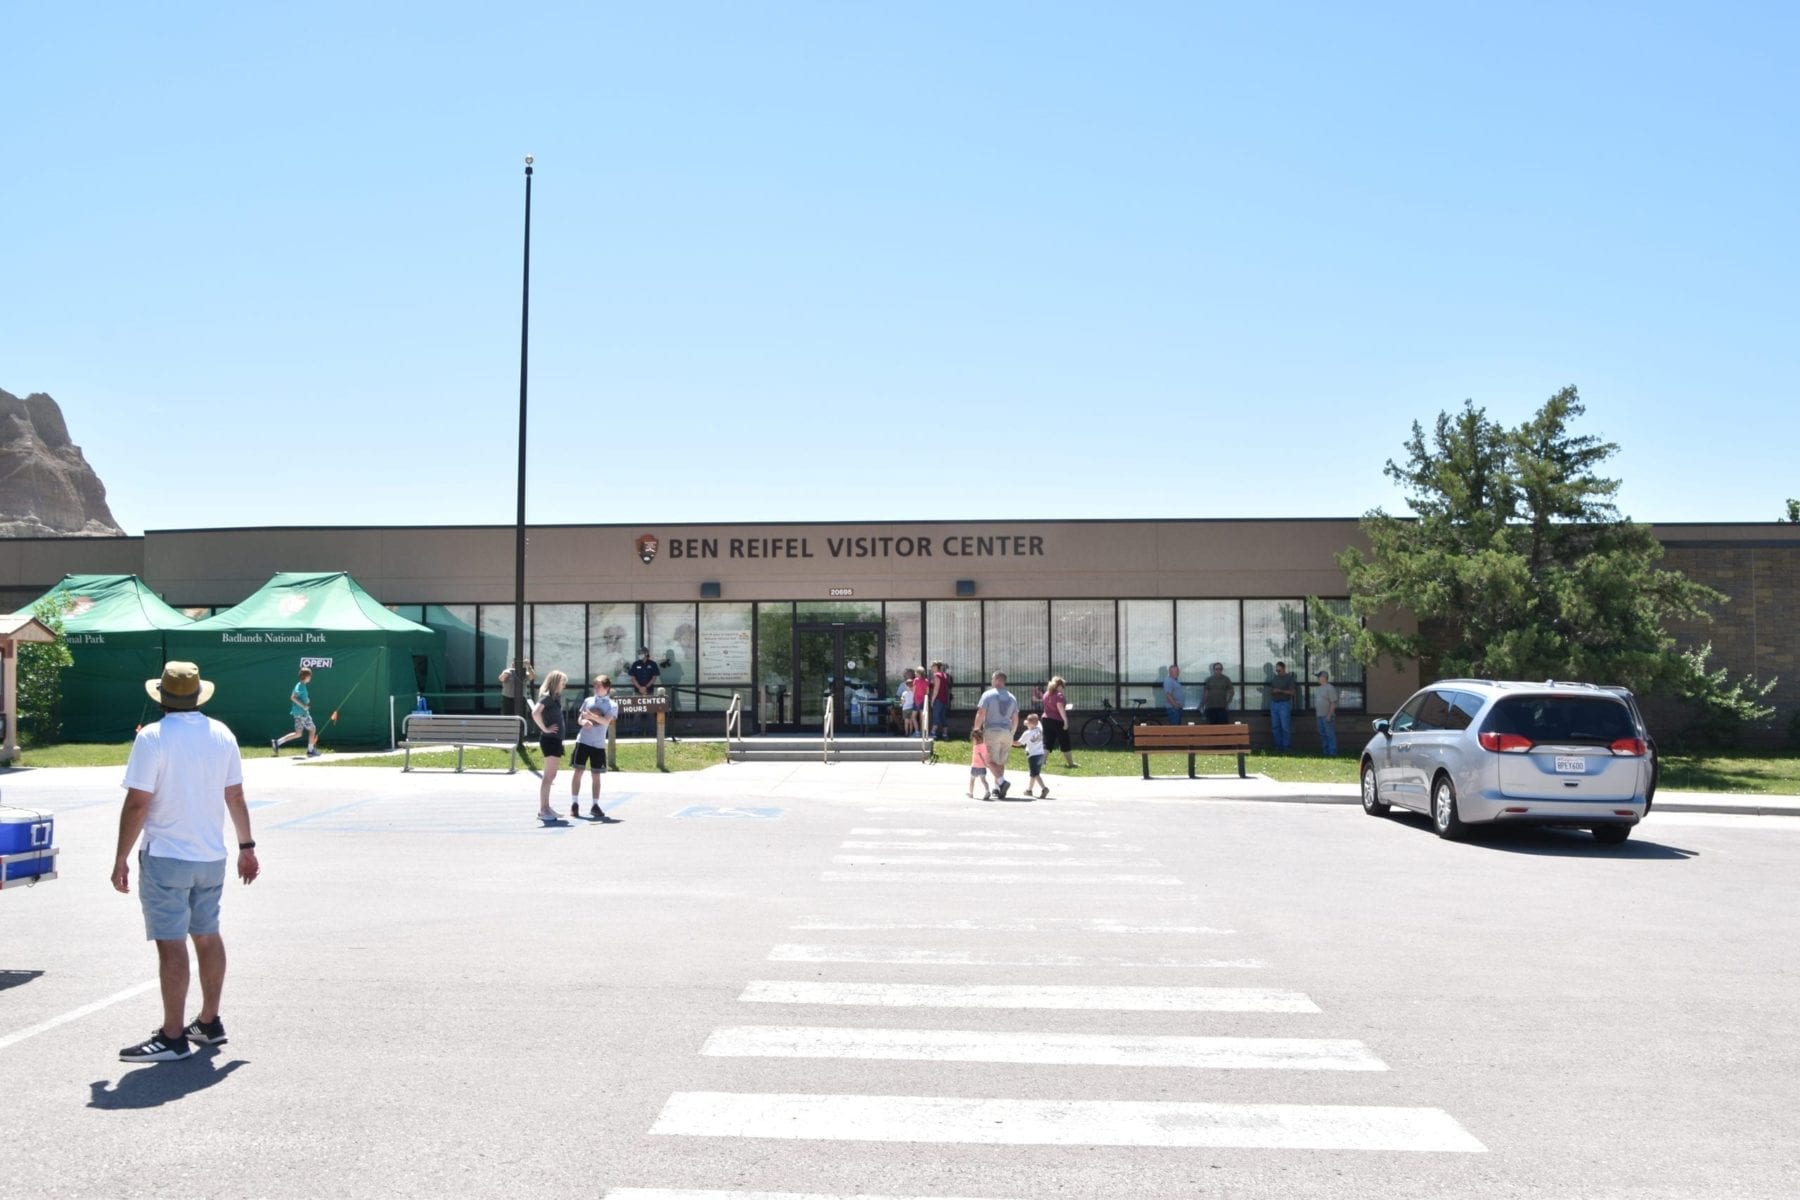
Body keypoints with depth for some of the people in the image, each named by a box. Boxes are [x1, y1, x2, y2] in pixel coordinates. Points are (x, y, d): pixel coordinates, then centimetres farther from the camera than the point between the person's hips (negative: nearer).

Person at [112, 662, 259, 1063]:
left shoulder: (152, 738, -13)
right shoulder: (222, 735, 4)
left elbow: (137, 804, -15)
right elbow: (235, 796, 9)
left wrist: (121, 858, -8)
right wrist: (247, 846, 17)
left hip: (166, 857, -6)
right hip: (211, 856, 6)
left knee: (171, 945, -3)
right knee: (207, 936, 16)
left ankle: (173, 1037, 2)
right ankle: (209, 1023, 26)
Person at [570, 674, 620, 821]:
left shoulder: (612, 705, -1)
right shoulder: (588, 700, 8)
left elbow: (606, 721, -16)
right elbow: (579, 718, 12)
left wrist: (591, 716, -32)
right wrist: (583, 721, -12)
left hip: (598, 744, -1)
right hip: (583, 741, 1)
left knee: (596, 775, 5)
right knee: (578, 771, -2)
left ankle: (595, 805, 16)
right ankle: (574, 804, 5)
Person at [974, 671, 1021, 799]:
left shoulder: (988, 695, -4)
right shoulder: (1012, 697, 13)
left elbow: (980, 714, -10)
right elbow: (1015, 719, 14)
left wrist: (976, 730, -2)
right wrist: (1012, 735, 23)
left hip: (992, 731, -5)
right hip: (1007, 732, 5)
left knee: (991, 760, -3)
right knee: (1001, 761, 13)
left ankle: (1002, 781, -24)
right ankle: (997, 788, 14)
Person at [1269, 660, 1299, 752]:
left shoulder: (1289, 678, -2)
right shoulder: (1274, 678, 15)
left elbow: (1292, 692, -8)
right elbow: (1270, 689, 21)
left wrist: (1281, 691, -18)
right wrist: (1272, 691, -2)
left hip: (1284, 704, -6)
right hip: (1274, 703, 6)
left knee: (1285, 726, -8)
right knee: (1275, 726, 4)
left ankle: (1286, 747, -5)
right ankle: (1278, 746, 9)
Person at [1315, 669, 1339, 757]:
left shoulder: (1330, 688, -12)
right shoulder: (1318, 689, 15)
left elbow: (1333, 703, -16)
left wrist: (1329, 715, -20)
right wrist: (1315, 714, 18)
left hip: (1327, 716, -9)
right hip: (1319, 716, 9)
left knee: (1330, 734, -6)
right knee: (1322, 734, 12)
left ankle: (1332, 752, -5)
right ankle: (1325, 751, 19)